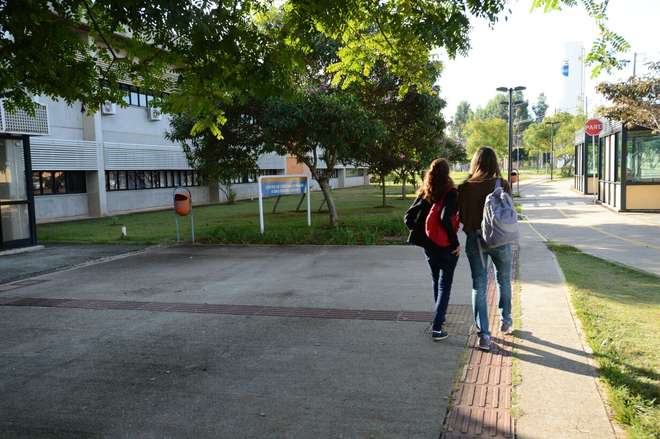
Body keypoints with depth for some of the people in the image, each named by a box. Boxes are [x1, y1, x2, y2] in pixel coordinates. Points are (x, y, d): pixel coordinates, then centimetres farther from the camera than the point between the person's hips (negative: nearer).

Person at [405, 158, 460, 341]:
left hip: (428, 246, 5)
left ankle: (440, 315, 40)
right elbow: (446, 218, -28)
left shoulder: (424, 193, 0)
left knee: (436, 281, 23)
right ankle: (437, 328, -4)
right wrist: (456, 242, -19)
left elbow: (409, 217, -3)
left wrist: (420, 235, 7)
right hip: (446, 247, -5)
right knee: (445, 285, 3)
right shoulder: (450, 193, -16)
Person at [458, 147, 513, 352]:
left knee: (479, 287, 7)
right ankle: (506, 321, 38)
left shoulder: (465, 188, -8)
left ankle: (484, 334, 5)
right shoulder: (502, 185, -9)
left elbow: (461, 217, -4)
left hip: (475, 240, 0)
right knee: (504, 281, 23)